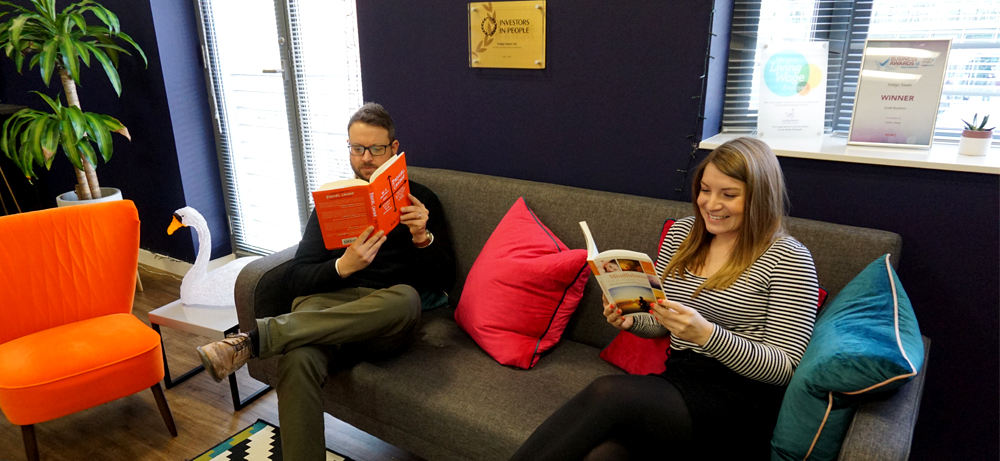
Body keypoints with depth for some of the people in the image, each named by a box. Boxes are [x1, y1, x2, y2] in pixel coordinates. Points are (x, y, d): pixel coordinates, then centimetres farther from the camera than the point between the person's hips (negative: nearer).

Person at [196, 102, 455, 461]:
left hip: (386, 322, 0)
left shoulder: (420, 200, 15)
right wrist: (343, 267, -12)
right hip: (327, 304, 1)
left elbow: (444, 279, 9)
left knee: (406, 297, -39)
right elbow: (298, 279, 9)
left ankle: (254, 339, -35)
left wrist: (423, 239, -11)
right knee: (298, 359, -36)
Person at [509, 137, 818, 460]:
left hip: (742, 400, -4)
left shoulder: (788, 259, -6)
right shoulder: (681, 233, 11)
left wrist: (706, 333, -24)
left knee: (608, 392, -31)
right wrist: (631, 321, -5)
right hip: (678, 379, 4)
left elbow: (786, 368, -9)